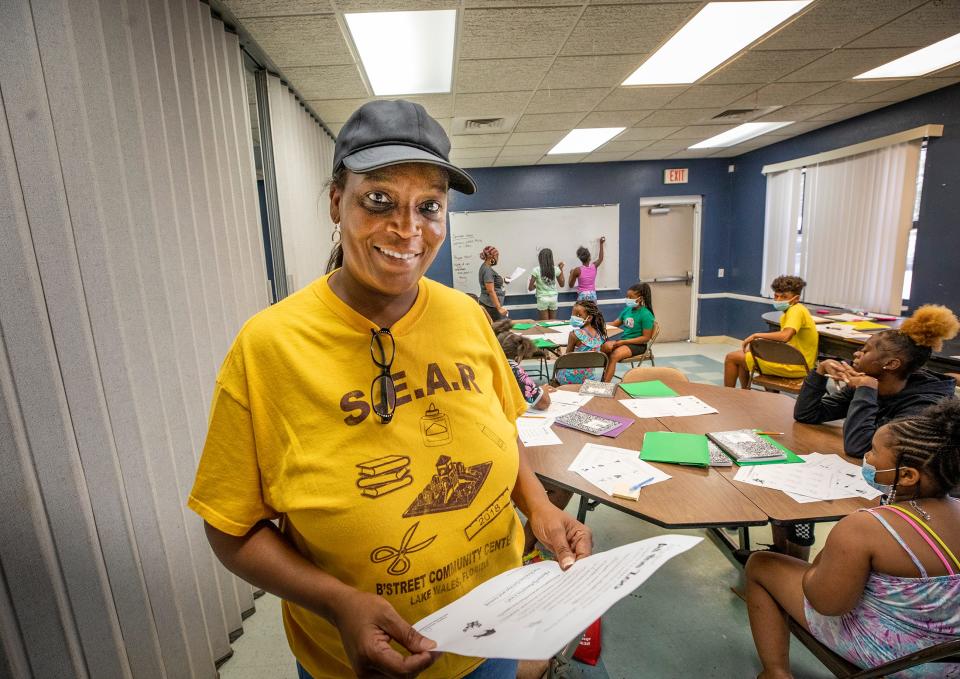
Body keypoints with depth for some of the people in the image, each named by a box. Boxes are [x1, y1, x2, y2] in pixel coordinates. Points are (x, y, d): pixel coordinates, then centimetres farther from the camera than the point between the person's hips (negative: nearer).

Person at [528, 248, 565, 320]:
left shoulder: (536, 270, -9)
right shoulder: (556, 269, -2)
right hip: (553, 298, 3)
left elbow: (530, 288, -8)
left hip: (542, 299, -3)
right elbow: (562, 284, 12)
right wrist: (561, 269, 15)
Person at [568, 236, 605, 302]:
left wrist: (571, 274, 13)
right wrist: (601, 244, 28)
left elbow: (571, 285, -2)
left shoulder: (577, 270, -11)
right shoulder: (594, 267, -2)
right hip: (593, 295, 3)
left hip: (582, 296, -3)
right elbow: (601, 258, 21)